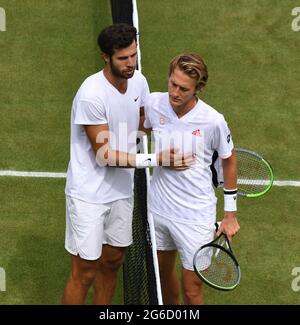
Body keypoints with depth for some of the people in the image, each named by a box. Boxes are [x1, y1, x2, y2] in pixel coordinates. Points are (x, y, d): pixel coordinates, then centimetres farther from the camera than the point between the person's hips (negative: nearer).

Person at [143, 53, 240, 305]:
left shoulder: (213, 121, -20)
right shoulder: (154, 104, -11)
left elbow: (229, 161, -4)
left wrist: (230, 215, 0)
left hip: (195, 216, -4)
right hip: (159, 207, 4)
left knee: (191, 291, 2)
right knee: (164, 272, 23)